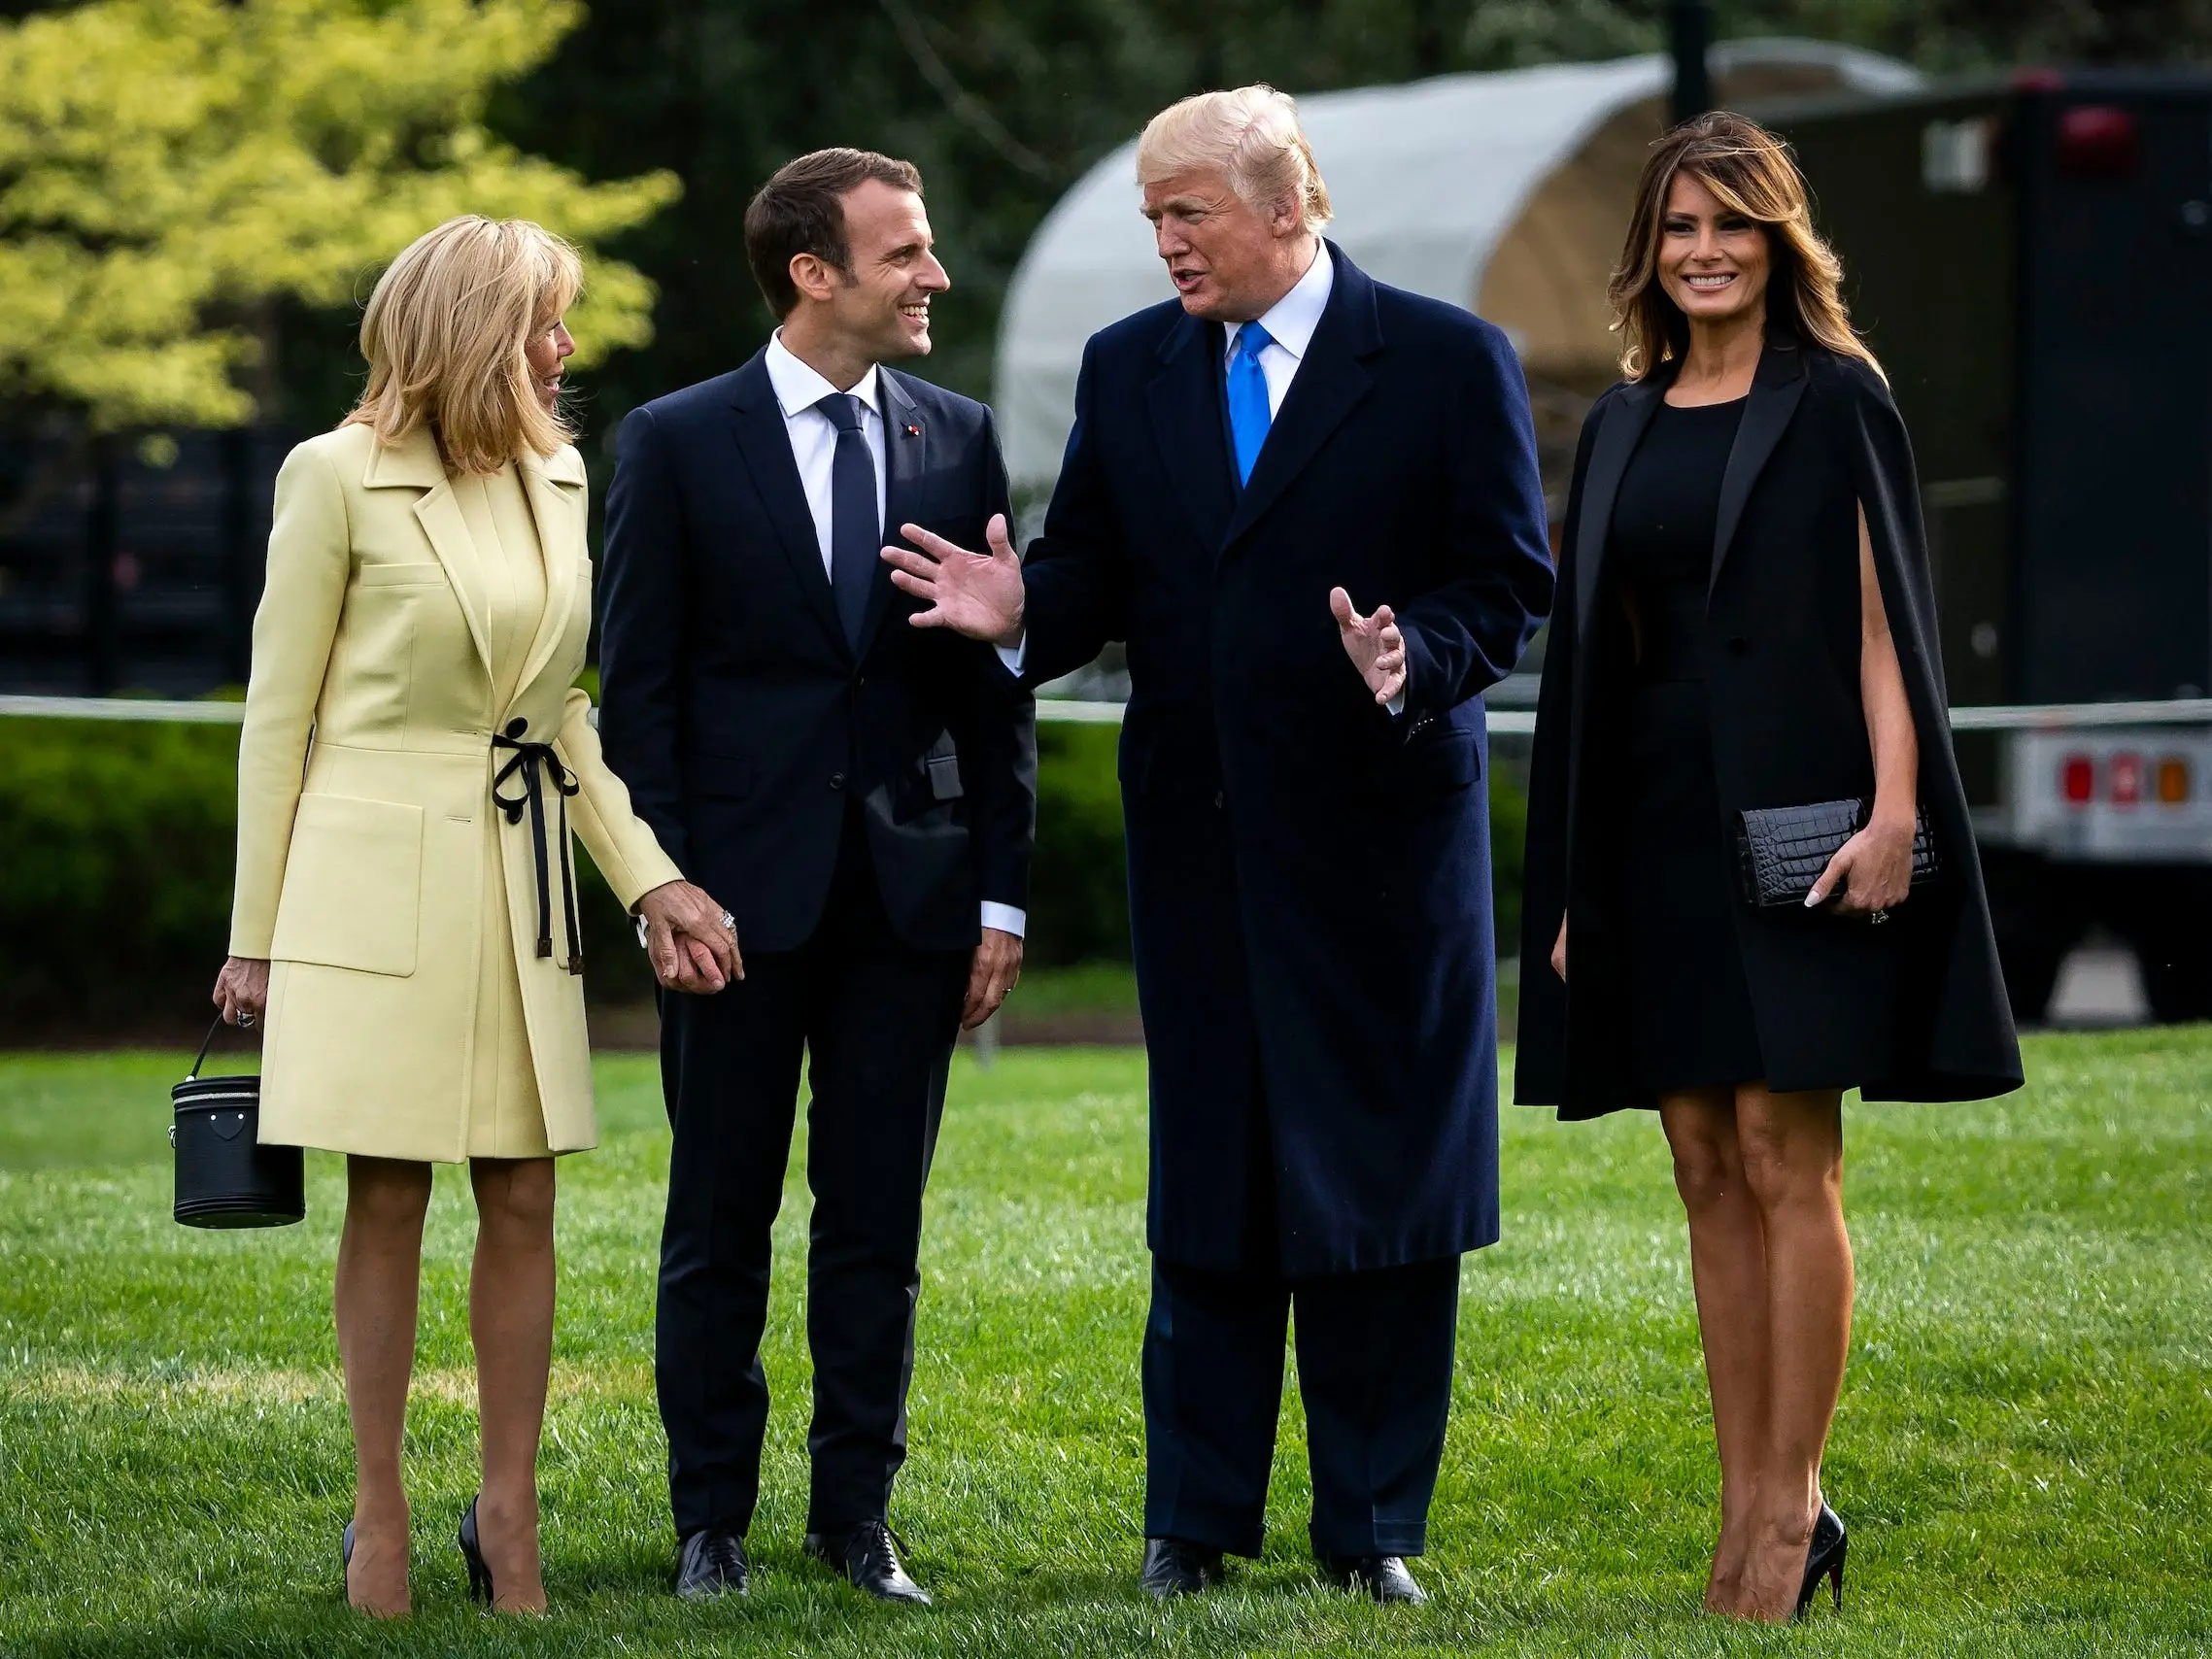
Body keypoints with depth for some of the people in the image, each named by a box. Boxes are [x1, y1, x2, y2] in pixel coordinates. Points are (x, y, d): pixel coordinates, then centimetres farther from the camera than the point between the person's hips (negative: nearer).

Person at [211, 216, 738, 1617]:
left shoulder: (559, 479, 11)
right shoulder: (338, 478, -5)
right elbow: (278, 713, -2)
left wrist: (651, 877, 6)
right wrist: (256, 936, -2)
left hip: (521, 877, 5)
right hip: (377, 880, -5)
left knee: (524, 1198, 2)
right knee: (388, 1200, -1)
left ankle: (510, 1509, 9)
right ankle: (382, 1516, 7)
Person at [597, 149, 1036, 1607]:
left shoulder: (960, 441, 8)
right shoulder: (679, 444, -1)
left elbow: (1001, 682, 8)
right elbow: (639, 684, -1)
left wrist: (1001, 894, 3)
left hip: (912, 886, 2)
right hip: (742, 882, -2)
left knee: (879, 1223, 6)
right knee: (719, 1221, 4)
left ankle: (858, 1513, 13)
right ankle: (712, 1521, 12)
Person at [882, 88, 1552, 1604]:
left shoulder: (1449, 363, -4)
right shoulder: (1128, 369, 9)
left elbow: (1509, 583, -6)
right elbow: (1096, 571, 9)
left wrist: (1414, 661, -25)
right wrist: (1024, 610, -12)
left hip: (1383, 821, -3)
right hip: (1199, 836, 3)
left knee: (1382, 1180, 2)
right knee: (1207, 1187, 9)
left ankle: (1372, 1526, 10)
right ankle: (1195, 1521, 16)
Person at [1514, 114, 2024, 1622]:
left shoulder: (1835, 400, 0)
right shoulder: (1623, 428, 15)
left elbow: (1885, 616, -6)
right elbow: (1590, 645, 15)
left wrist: (1893, 808, -18)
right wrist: (1575, 880, 11)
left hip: (1791, 819, -5)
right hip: (1654, 824, 6)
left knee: (1786, 1159, -8)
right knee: (1709, 1171, 5)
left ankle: (1794, 1509, -5)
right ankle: (1749, 1511, 8)